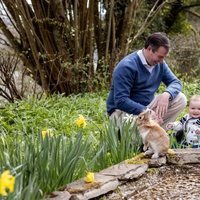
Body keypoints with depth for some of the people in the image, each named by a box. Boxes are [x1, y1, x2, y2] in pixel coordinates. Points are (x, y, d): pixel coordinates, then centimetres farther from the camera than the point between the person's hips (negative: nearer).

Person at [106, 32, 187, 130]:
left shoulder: (160, 63, -1)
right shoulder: (126, 66, -23)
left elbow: (175, 82, 2)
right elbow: (120, 101, -28)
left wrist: (166, 95, -22)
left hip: (147, 105, 7)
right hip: (122, 110, -7)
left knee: (180, 99, -9)